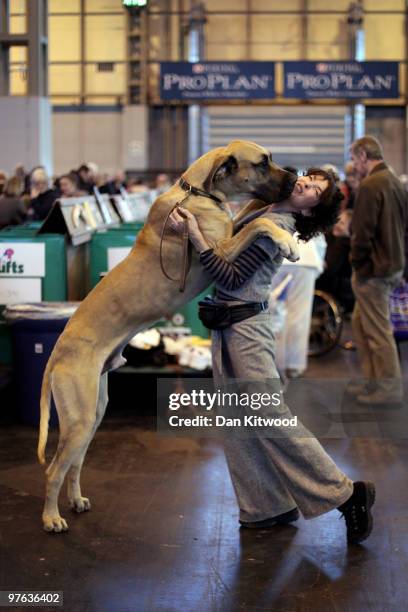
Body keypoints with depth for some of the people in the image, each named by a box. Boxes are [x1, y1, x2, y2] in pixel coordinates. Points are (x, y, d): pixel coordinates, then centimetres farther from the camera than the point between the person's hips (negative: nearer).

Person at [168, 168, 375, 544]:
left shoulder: (275, 224, -16)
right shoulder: (265, 211, 11)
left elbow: (232, 278, -20)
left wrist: (196, 237, -25)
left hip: (246, 327, -9)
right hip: (230, 325, 9)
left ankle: (344, 493, 4)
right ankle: (270, 506, 18)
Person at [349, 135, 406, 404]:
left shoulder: (370, 186, -18)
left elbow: (362, 233, -20)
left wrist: (358, 265, -8)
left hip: (374, 269, -9)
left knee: (378, 331, 0)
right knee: (360, 322, 19)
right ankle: (373, 380, 25)